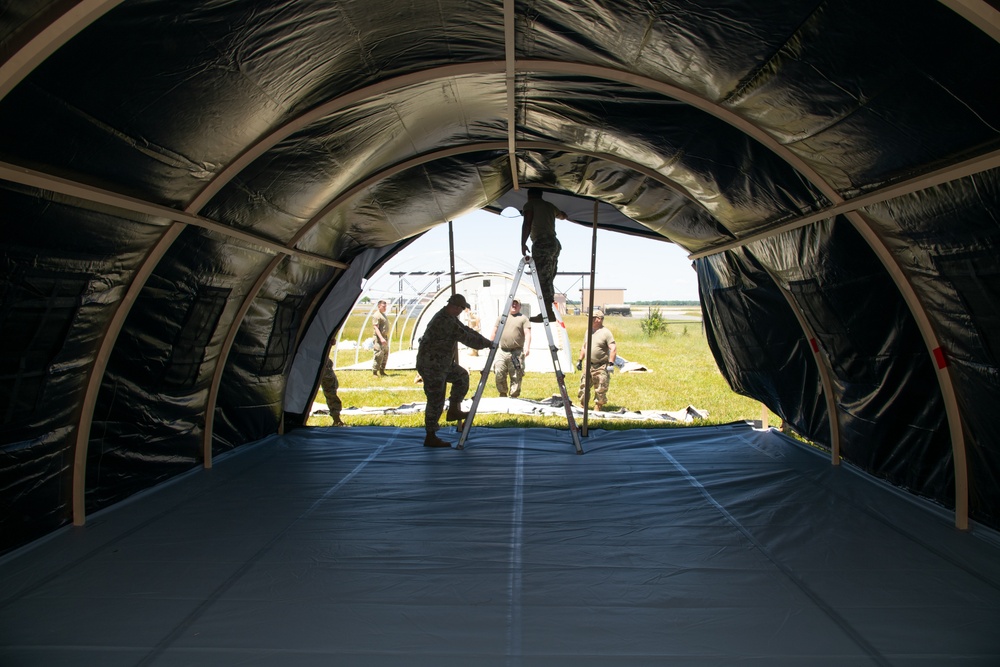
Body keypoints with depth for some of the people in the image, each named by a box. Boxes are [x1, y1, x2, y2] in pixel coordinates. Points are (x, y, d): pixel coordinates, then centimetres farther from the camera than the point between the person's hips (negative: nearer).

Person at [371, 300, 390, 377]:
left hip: (385, 337, 10)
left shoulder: (383, 315, 18)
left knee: (385, 355, 12)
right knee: (379, 355, -11)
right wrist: (381, 338, -27)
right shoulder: (376, 315, -12)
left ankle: (382, 371, 21)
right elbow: (376, 328, -20)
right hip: (379, 338, -10)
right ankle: (374, 372, -5)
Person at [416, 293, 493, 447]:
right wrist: (487, 343, -8)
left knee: (461, 376, 20)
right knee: (436, 401, -3)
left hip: (441, 363, 10)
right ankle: (430, 438, 7)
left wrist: (485, 341, 8)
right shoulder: (445, 322, -25)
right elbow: (466, 338, -21)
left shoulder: (449, 317, 8)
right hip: (431, 365, -10)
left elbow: (466, 330, 15)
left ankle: (453, 410, 21)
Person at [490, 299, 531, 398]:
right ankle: (503, 394, 12)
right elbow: (494, 333, 19)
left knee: (516, 377, -2)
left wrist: (527, 347, -19)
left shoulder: (523, 318, 5)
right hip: (502, 352, 3)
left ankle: (514, 397, 8)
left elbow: (527, 334, -4)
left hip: (517, 353, -3)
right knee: (498, 374, -5)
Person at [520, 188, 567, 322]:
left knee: (542, 279, -13)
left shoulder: (529, 205, 6)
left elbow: (527, 223, -10)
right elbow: (563, 216, 45)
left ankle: (548, 312, -20)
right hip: (554, 243, 8)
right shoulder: (550, 206, 25)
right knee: (548, 280, 9)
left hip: (542, 243, -8)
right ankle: (548, 311, 5)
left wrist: (523, 243, -12)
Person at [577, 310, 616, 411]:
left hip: (601, 367, -7)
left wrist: (611, 363, -22)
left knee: (600, 391, -1)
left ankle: (598, 409, 11)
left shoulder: (606, 332, -10)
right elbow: (584, 346, 23)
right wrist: (580, 360, 19)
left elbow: (613, 349, -16)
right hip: (589, 366, 7)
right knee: (583, 387, 11)